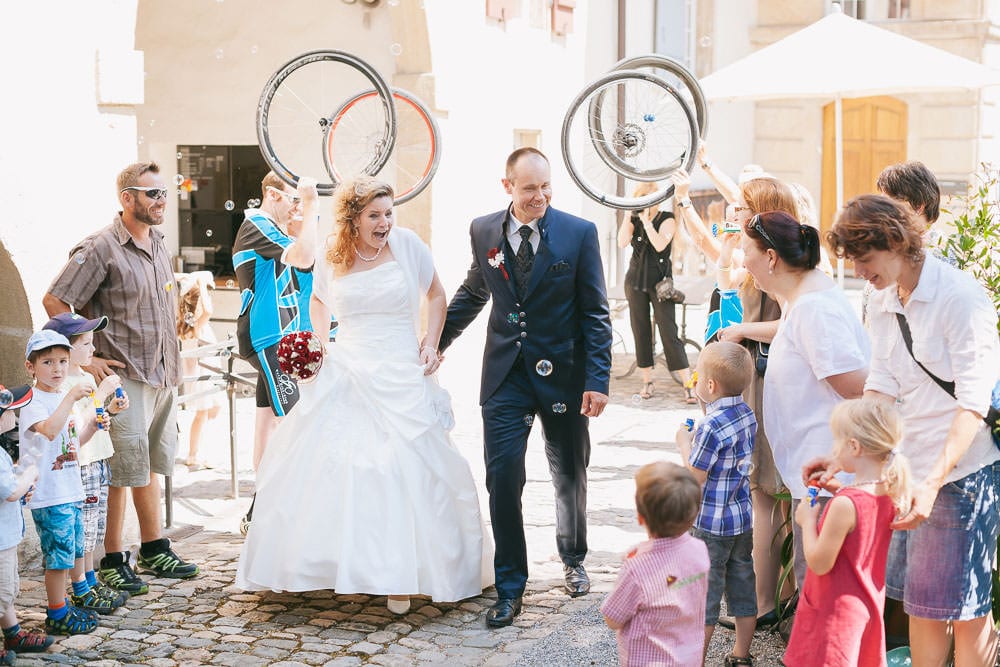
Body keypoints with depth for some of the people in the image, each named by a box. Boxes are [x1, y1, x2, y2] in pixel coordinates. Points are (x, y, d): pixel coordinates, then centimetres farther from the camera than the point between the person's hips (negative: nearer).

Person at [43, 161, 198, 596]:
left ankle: (154, 551, 27)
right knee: (123, 469, -4)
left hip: (163, 375, 8)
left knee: (151, 464, 16)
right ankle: (112, 560, 7)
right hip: (124, 376, -8)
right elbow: (55, 301, -14)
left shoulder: (159, 244, 11)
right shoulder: (101, 249, -13)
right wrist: (85, 357, -14)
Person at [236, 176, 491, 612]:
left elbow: (436, 296, 10)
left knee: (404, 473, -5)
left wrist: (431, 344, 0)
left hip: (400, 377, -2)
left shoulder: (406, 244, -3)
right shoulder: (331, 260, 4)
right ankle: (348, 564, 13)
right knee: (334, 466, 0)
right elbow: (319, 302, 24)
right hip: (345, 375, 2)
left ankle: (400, 576, 3)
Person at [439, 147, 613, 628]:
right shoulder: (483, 231, 1)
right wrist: (438, 341, 19)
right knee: (502, 477, -5)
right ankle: (510, 588, 7)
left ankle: (573, 560, 39)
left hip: (562, 372, -1)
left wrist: (597, 380, -12)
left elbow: (595, 314, -6)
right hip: (506, 374, 1)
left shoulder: (579, 233, -8)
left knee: (570, 476, 14)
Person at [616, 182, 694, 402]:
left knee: (669, 332, -9)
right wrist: (629, 215, -12)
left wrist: (646, 220, -19)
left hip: (660, 281, -4)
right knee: (640, 332, 5)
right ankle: (647, 382, 14)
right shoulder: (634, 219, 6)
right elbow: (622, 242, -11)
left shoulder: (667, 219, -4)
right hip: (635, 280, 4)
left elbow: (660, 245, -20)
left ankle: (688, 385, -9)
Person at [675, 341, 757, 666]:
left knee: (704, 595, 4)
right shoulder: (747, 413, 0)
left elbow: (694, 478, -19)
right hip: (743, 518, 8)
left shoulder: (711, 426, -25)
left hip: (711, 524, -8)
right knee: (743, 588, 16)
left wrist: (684, 443, -6)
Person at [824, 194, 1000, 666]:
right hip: (910, 469, 7)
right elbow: (881, 388, 5)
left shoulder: (961, 298, -16)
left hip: (960, 469, -7)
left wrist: (933, 482, -27)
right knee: (917, 602, 12)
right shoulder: (882, 304, 8)